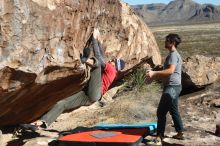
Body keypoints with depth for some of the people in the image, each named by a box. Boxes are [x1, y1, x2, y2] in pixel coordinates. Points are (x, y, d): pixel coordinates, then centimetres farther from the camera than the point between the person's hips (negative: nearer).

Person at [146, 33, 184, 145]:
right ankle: (180, 133, 29)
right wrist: (153, 77, 16)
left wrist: (154, 73, -25)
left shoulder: (173, 55, -14)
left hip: (172, 87, -11)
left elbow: (170, 71, -28)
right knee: (173, 111, 19)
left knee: (161, 112, -10)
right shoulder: (174, 55, 19)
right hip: (173, 87, 11)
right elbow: (166, 72, 24)